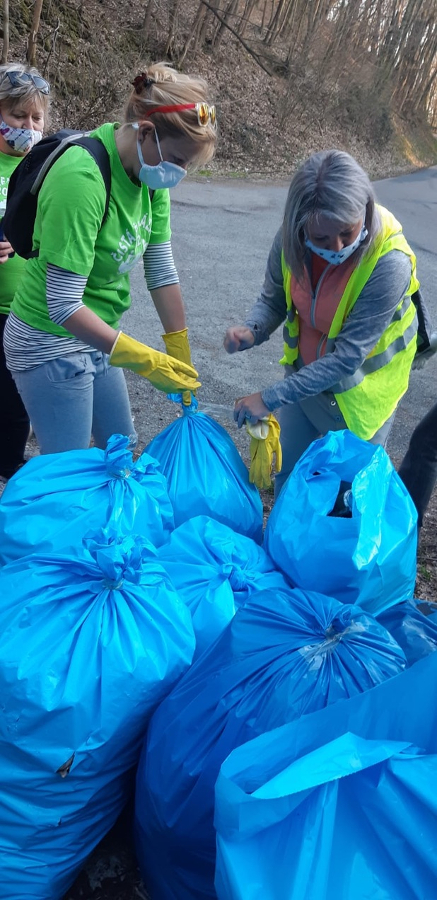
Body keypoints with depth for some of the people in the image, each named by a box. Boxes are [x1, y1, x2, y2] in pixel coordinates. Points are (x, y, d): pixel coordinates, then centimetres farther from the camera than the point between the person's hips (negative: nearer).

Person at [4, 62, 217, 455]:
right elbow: (63, 305, -29)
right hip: (52, 346, -8)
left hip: (95, 337, 8)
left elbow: (161, 268, 0)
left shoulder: (150, 169, -5)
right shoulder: (82, 179, -29)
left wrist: (182, 358, 2)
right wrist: (146, 361, -25)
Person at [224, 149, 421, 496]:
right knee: (286, 475, 20)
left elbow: (348, 357, -31)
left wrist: (271, 398, -31)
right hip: (303, 376, 5)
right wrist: (251, 331, -28)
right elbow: (273, 299, -4)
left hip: (358, 396, -4)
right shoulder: (291, 240, -19)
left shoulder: (389, 263, -33)